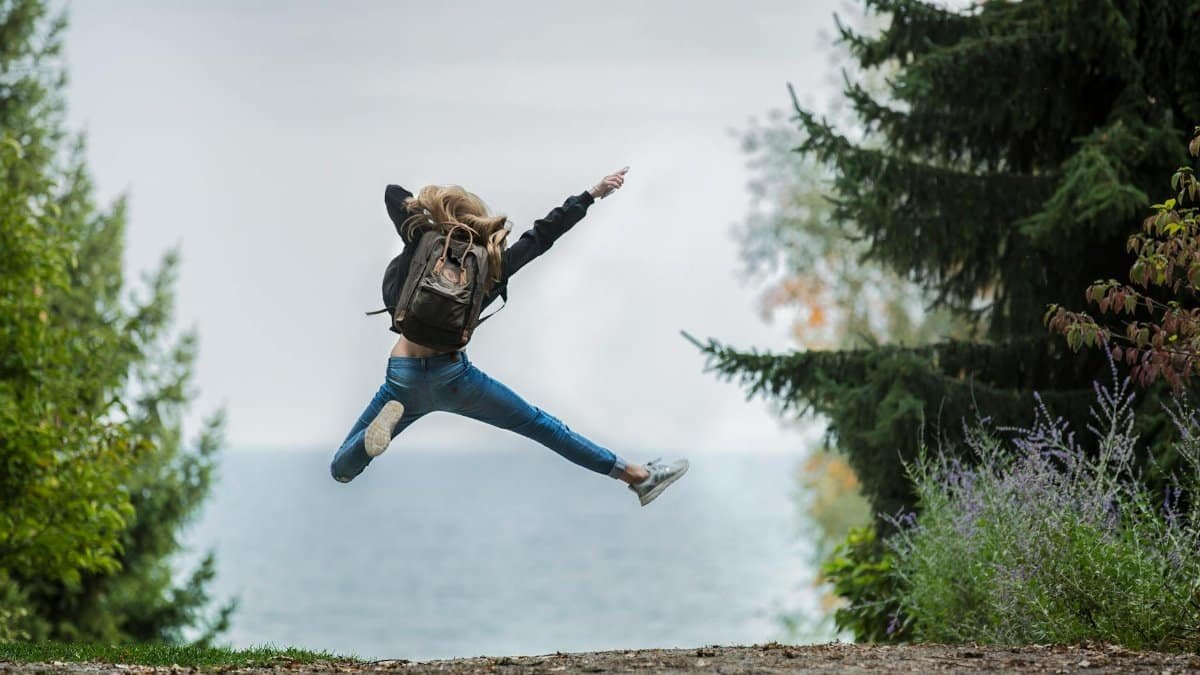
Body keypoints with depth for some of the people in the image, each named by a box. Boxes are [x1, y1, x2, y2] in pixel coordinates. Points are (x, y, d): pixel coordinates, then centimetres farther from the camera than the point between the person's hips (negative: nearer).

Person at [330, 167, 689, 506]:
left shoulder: (422, 251, -2)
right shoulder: (491, 266, -1)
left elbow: (393, 193, 7)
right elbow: (542, 234, 8)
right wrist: (591, 194, 15)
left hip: (404, 380, -1)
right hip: (454, 376, 1)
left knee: (341, 471, 6)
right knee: (540, 425, 16)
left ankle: (388, 419, -24)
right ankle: (638, 476, 19)